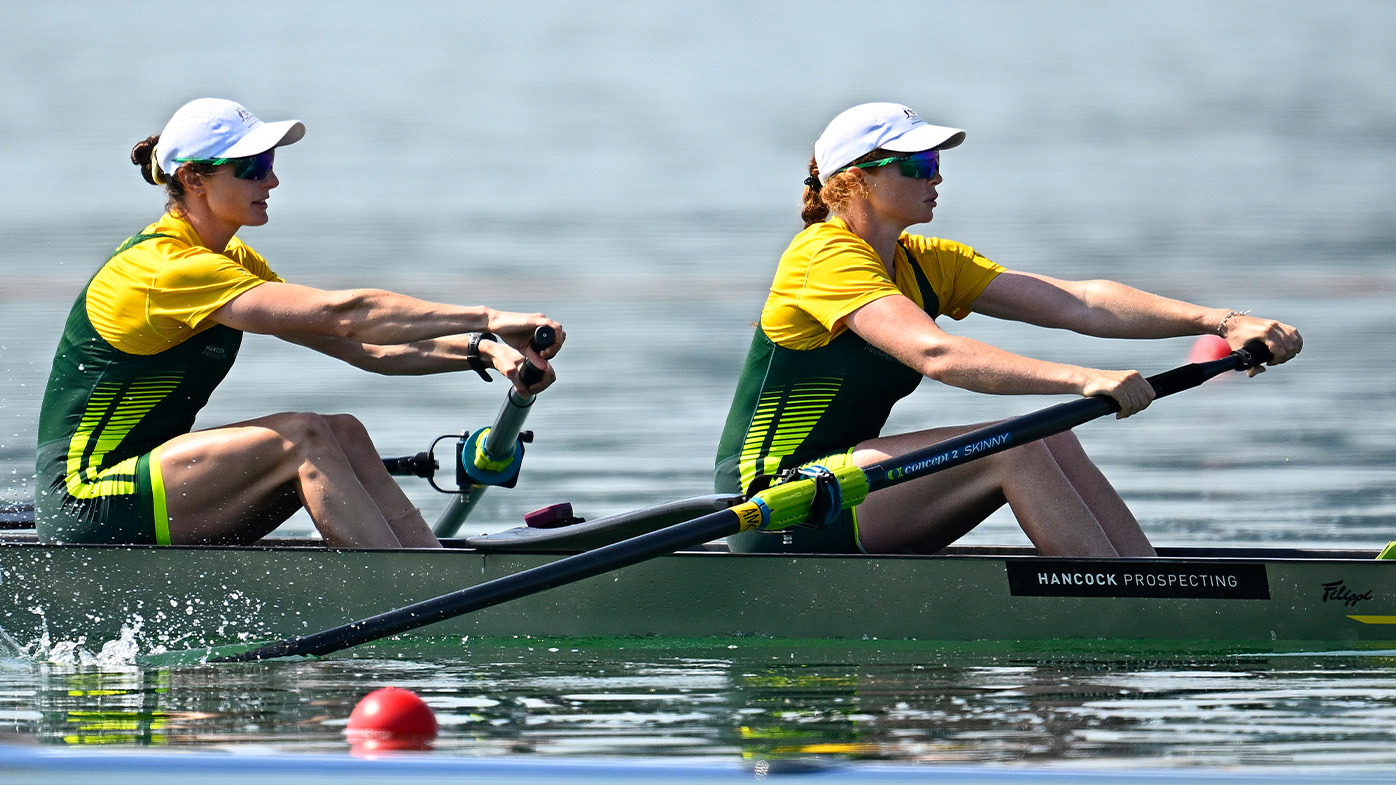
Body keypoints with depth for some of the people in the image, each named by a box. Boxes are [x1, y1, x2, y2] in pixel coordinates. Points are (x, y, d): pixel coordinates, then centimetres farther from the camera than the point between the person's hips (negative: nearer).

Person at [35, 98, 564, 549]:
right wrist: (487, 320, -26)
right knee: (303, 435, -22)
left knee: (343, 435, -5)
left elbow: (363, 349, 5)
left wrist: (478, 350, -10)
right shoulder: (168, 269, -19)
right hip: (87, 510, -9)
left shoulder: (233, 264, 12)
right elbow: (341, 315, -27)